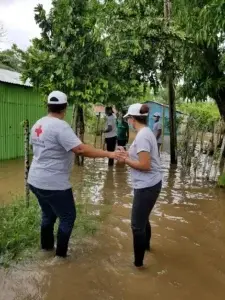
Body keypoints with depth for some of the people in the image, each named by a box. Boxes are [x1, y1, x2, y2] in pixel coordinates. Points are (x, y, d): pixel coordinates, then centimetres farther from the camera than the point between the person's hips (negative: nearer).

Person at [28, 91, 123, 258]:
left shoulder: (38, 124, 6)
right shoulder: (60, 126, -20)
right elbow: (81, 149, -29)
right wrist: (108, 154, -25)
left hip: (36, 180, 9)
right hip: (54, 184, -9)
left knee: (48, 215, 27)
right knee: (68, 217, 10)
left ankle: (46, 246, 42)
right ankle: (61, 254, 21)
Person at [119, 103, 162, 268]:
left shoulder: (142, 136, -22)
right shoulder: (146, 132, 8)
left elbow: (144, 165, -24)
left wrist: (125, 160, -14)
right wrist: (127, 154, 8)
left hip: (147, 186, -10)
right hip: (149, 184, 10)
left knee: (137, 224, 2)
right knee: (143, 219, 29)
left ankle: (138, 262, 17)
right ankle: (146, 245, 52)